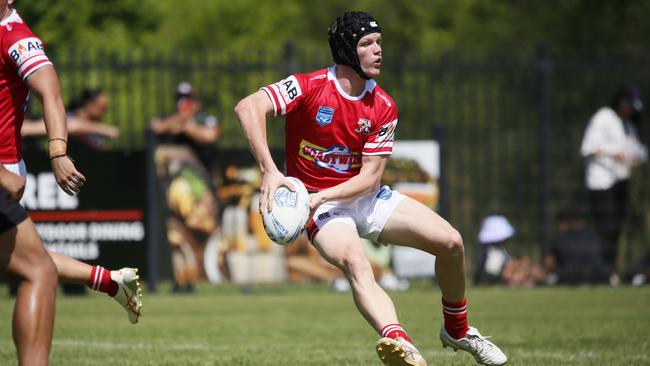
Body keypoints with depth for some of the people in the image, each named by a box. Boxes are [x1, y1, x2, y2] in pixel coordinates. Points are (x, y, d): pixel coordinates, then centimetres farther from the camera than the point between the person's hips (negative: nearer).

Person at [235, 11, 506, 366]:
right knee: (355, 263, -36)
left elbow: (370, 176, -8)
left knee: (451, 242, -8)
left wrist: (322, 196, -25)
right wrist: (268, 171, -41)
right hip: (321, 207, -5)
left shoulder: (383, 107, -3)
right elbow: (248, 107, -30)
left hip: (365, 197, 5)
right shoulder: (309, 87, -16)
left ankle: (457, 329, 18)